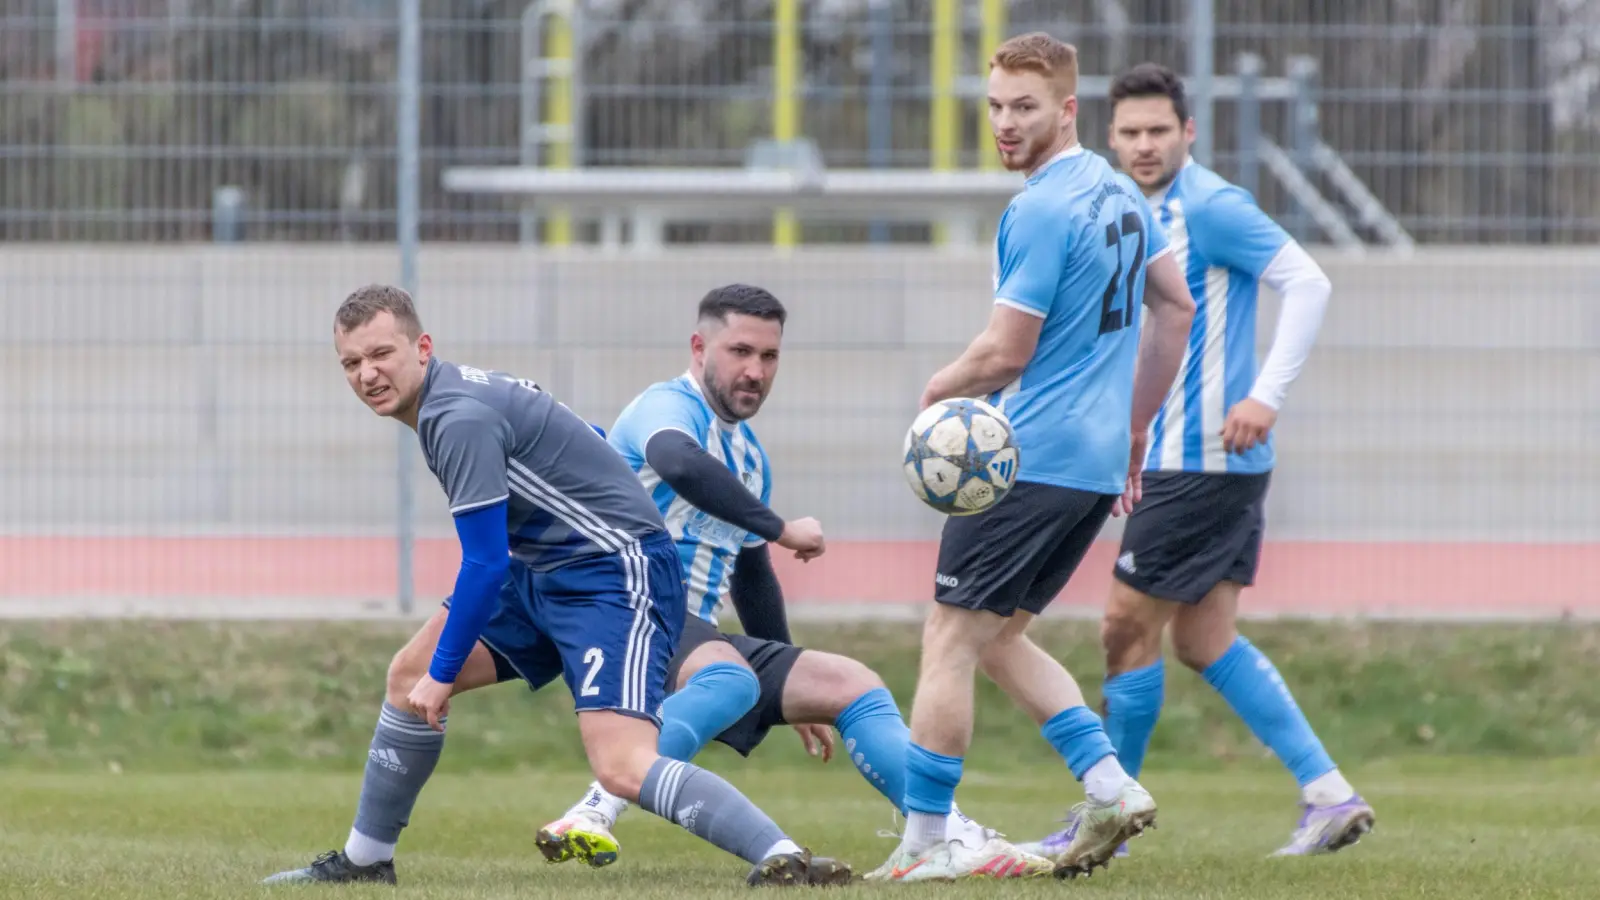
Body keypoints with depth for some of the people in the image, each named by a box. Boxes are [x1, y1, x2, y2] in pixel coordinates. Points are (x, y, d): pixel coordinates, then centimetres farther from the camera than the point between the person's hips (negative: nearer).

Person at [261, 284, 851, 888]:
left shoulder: (460, 419, -21)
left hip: (614, 572, -11)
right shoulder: (455, 394, 9)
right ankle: (365, 859, 29)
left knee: (621, 768, -26)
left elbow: (486, 565, -21)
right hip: (544, 571, 11)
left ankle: (782, 860, -32)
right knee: (409, 675, 16)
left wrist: (443, 675, -12)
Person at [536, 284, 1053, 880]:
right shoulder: (670, 407, -9)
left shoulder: (748, 455, 20)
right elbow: (681, 465, -35)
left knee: (853, 685, 6)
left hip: (698, 638, 9)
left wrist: (795, 698, 35)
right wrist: (781, 530, -27)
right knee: (730, 679, -38)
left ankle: (959, 839, 5)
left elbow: (752, 577, 31)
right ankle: (592, 816, -44)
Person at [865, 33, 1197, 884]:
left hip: (1029, 459, -9)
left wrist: (937, 390, 3)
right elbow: (1175, 309, 21)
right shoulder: (1119, 193, 12)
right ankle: (1109, 785, 6)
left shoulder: (1040, 212, -17)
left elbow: (1003, 355, -17)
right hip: (1098, 460, 9)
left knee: (951, 638, -3)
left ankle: (923, 845, -2)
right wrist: (1134, 427, 25)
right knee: (996, 637, 17)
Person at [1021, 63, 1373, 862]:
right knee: (1204, 641, 9)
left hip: (1204, 460, -10)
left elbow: (1307, 284, -19)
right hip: (1174, 459, 10)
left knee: (1127, 629, -3)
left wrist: (1266, 395, -25)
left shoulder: (1209, 208, -13)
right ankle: (1329, 796, 8)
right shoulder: (1144, 218, 16)